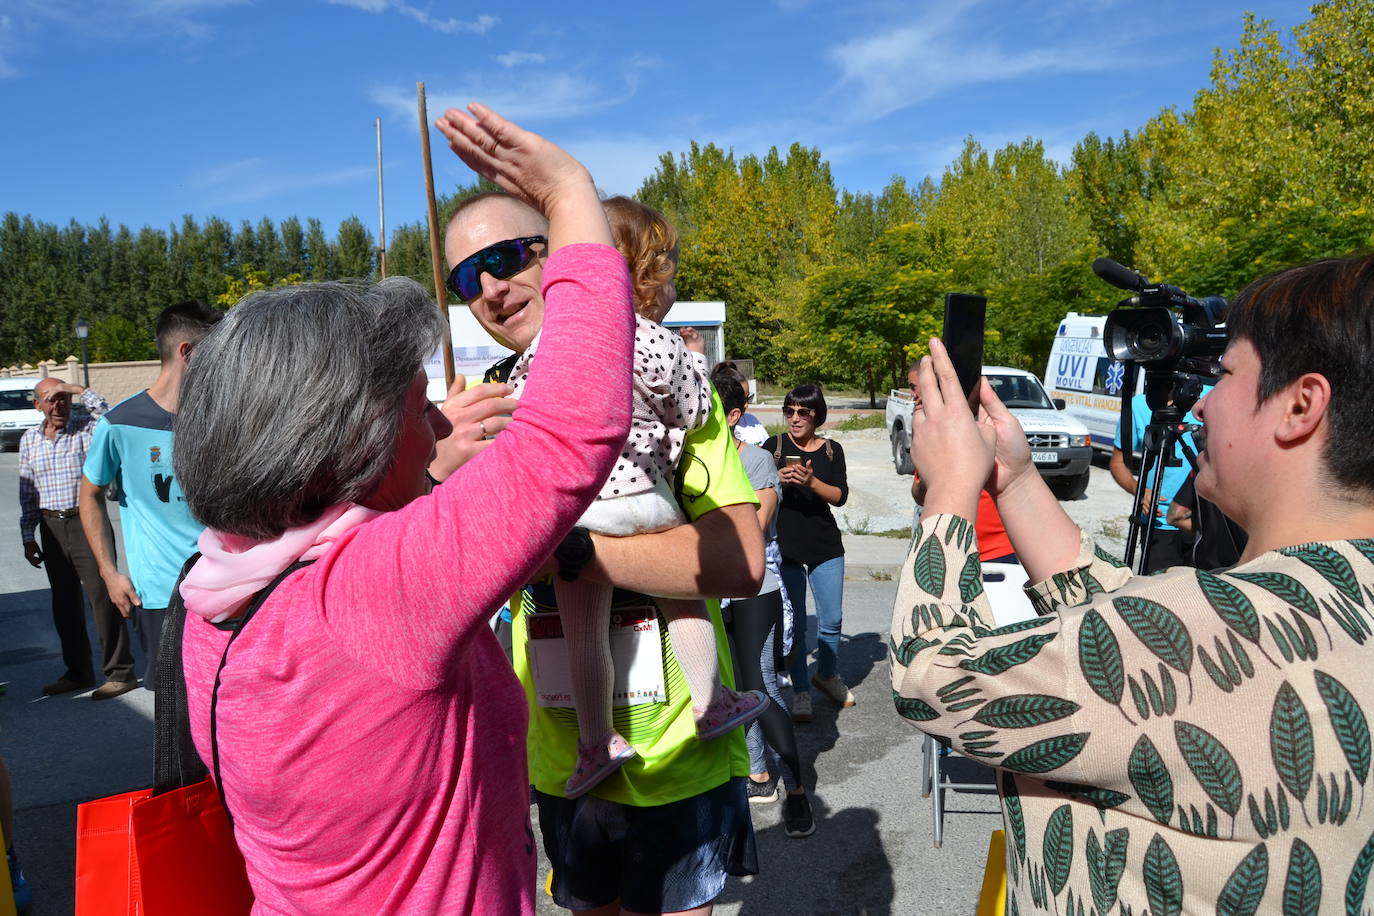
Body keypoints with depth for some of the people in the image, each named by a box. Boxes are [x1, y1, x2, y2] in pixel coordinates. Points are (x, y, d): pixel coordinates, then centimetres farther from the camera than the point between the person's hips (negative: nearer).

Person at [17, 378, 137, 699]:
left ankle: (120, 672, 1)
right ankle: (78, 672, 24)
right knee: (64, 603, 12)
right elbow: (27, 492, 15)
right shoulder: (29, 440, 11)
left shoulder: (87, 428, -2)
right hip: (52, 528, 5)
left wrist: (81, 390, -20)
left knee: (102, 597, -6)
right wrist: (28, 537, 13)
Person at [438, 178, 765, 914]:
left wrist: (565, 548, -29)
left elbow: (741, 563, -24)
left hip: (672, 750, -3)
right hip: (558, 752, 4)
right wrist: (444, 468, -29)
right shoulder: (486, 407, -1)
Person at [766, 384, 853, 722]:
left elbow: (840, 496, -3)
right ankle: (800, 691, 16)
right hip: (785, 547, -2)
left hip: (826, 547, 2)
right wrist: (778, 479, -19)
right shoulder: (774, 445, 2)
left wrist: (811, 481, -21)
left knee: (832, 620, 8)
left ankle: (827, 675, 33)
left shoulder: (832, 450, 7)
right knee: (794, 623, 2)